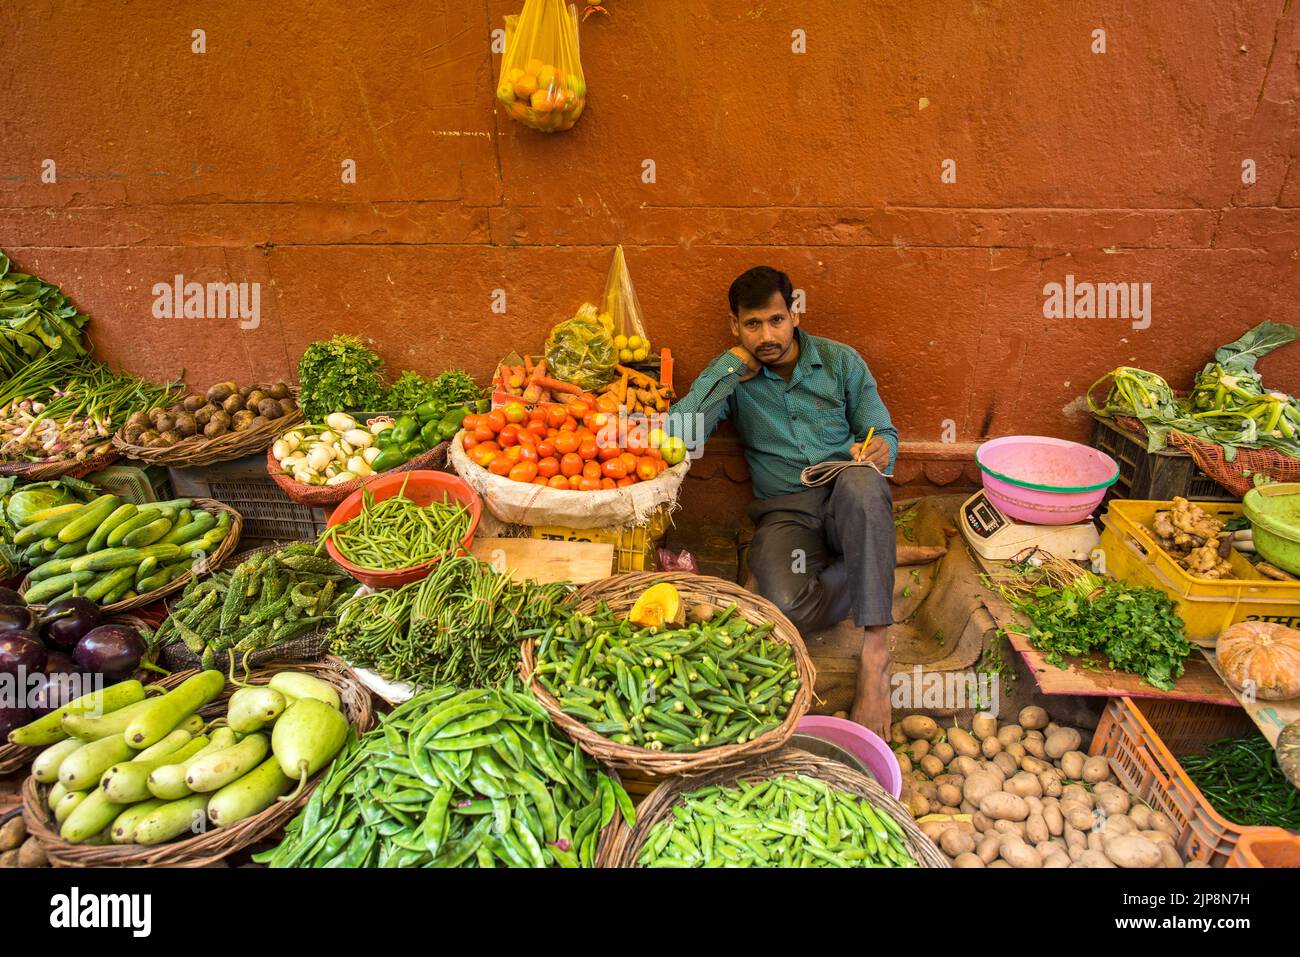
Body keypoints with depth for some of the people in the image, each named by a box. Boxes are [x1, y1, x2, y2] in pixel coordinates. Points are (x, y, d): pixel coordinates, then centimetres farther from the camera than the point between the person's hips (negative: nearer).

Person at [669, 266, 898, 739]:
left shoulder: (840, 361, 8)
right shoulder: (730, 375, 5)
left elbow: (884, 433, 11)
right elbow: (679, 435, -12)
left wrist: (881, 449, -14)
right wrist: (731, 368, -11)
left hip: (847, 503, 1)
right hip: (784, 513, -1)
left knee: (861, 481, -39)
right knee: (787, 608, -33)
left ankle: (874, 652, -33)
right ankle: (879, 566, -3)